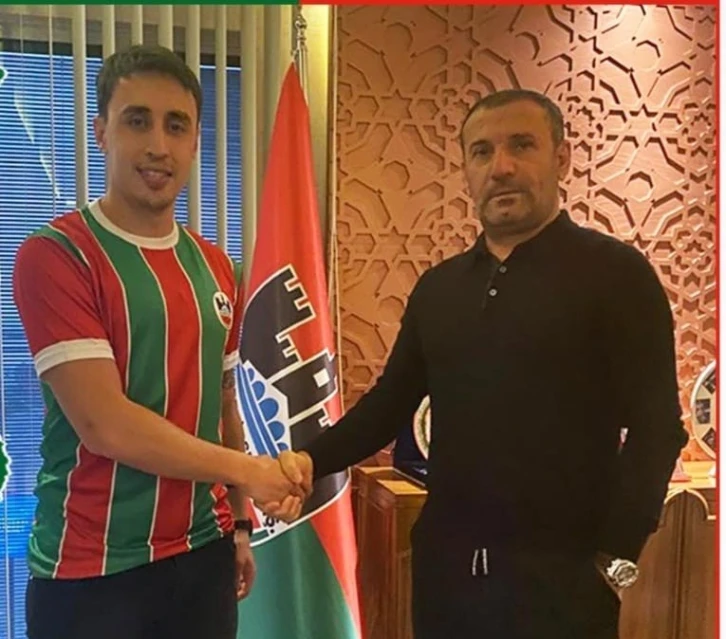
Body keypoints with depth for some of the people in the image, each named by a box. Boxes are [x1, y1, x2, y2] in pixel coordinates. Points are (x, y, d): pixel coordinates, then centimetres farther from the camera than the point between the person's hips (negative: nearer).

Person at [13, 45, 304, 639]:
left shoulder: (217, 268, 6)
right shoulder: (54, 256, -13)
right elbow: (103, 423, -20)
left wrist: (240, 523, 12)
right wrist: (247, 471, -13)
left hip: (203, 556, 6)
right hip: (91, 571, -5)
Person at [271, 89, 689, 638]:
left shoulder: (616, 273, -7)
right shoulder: (437, 286, 8)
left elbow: (656, 427, -9)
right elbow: (390, 401, 9)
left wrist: (617, 559, -12)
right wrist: (312, 460, -5)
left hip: (559, 574, -4)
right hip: (446, 564, 5)